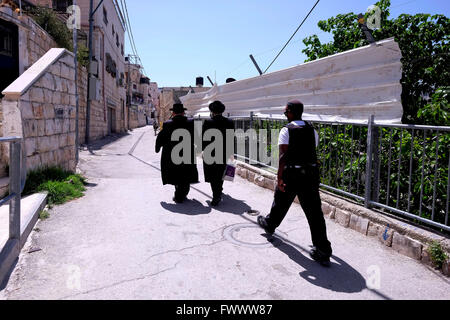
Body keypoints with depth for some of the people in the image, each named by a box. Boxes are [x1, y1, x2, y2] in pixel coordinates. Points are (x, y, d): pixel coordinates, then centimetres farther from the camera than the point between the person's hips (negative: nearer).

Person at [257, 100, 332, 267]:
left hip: (291, 174, -4)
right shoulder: (312, 130, 9)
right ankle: (323, 252, 1)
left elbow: (283, 156, -16)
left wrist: (280, 178, -17)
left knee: (281, 203, 20)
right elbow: (312, 151, 14)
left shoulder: (286, 130, -7)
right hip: (311, 173, 4)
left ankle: (269, 224, 47)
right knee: (314, 211, 2)